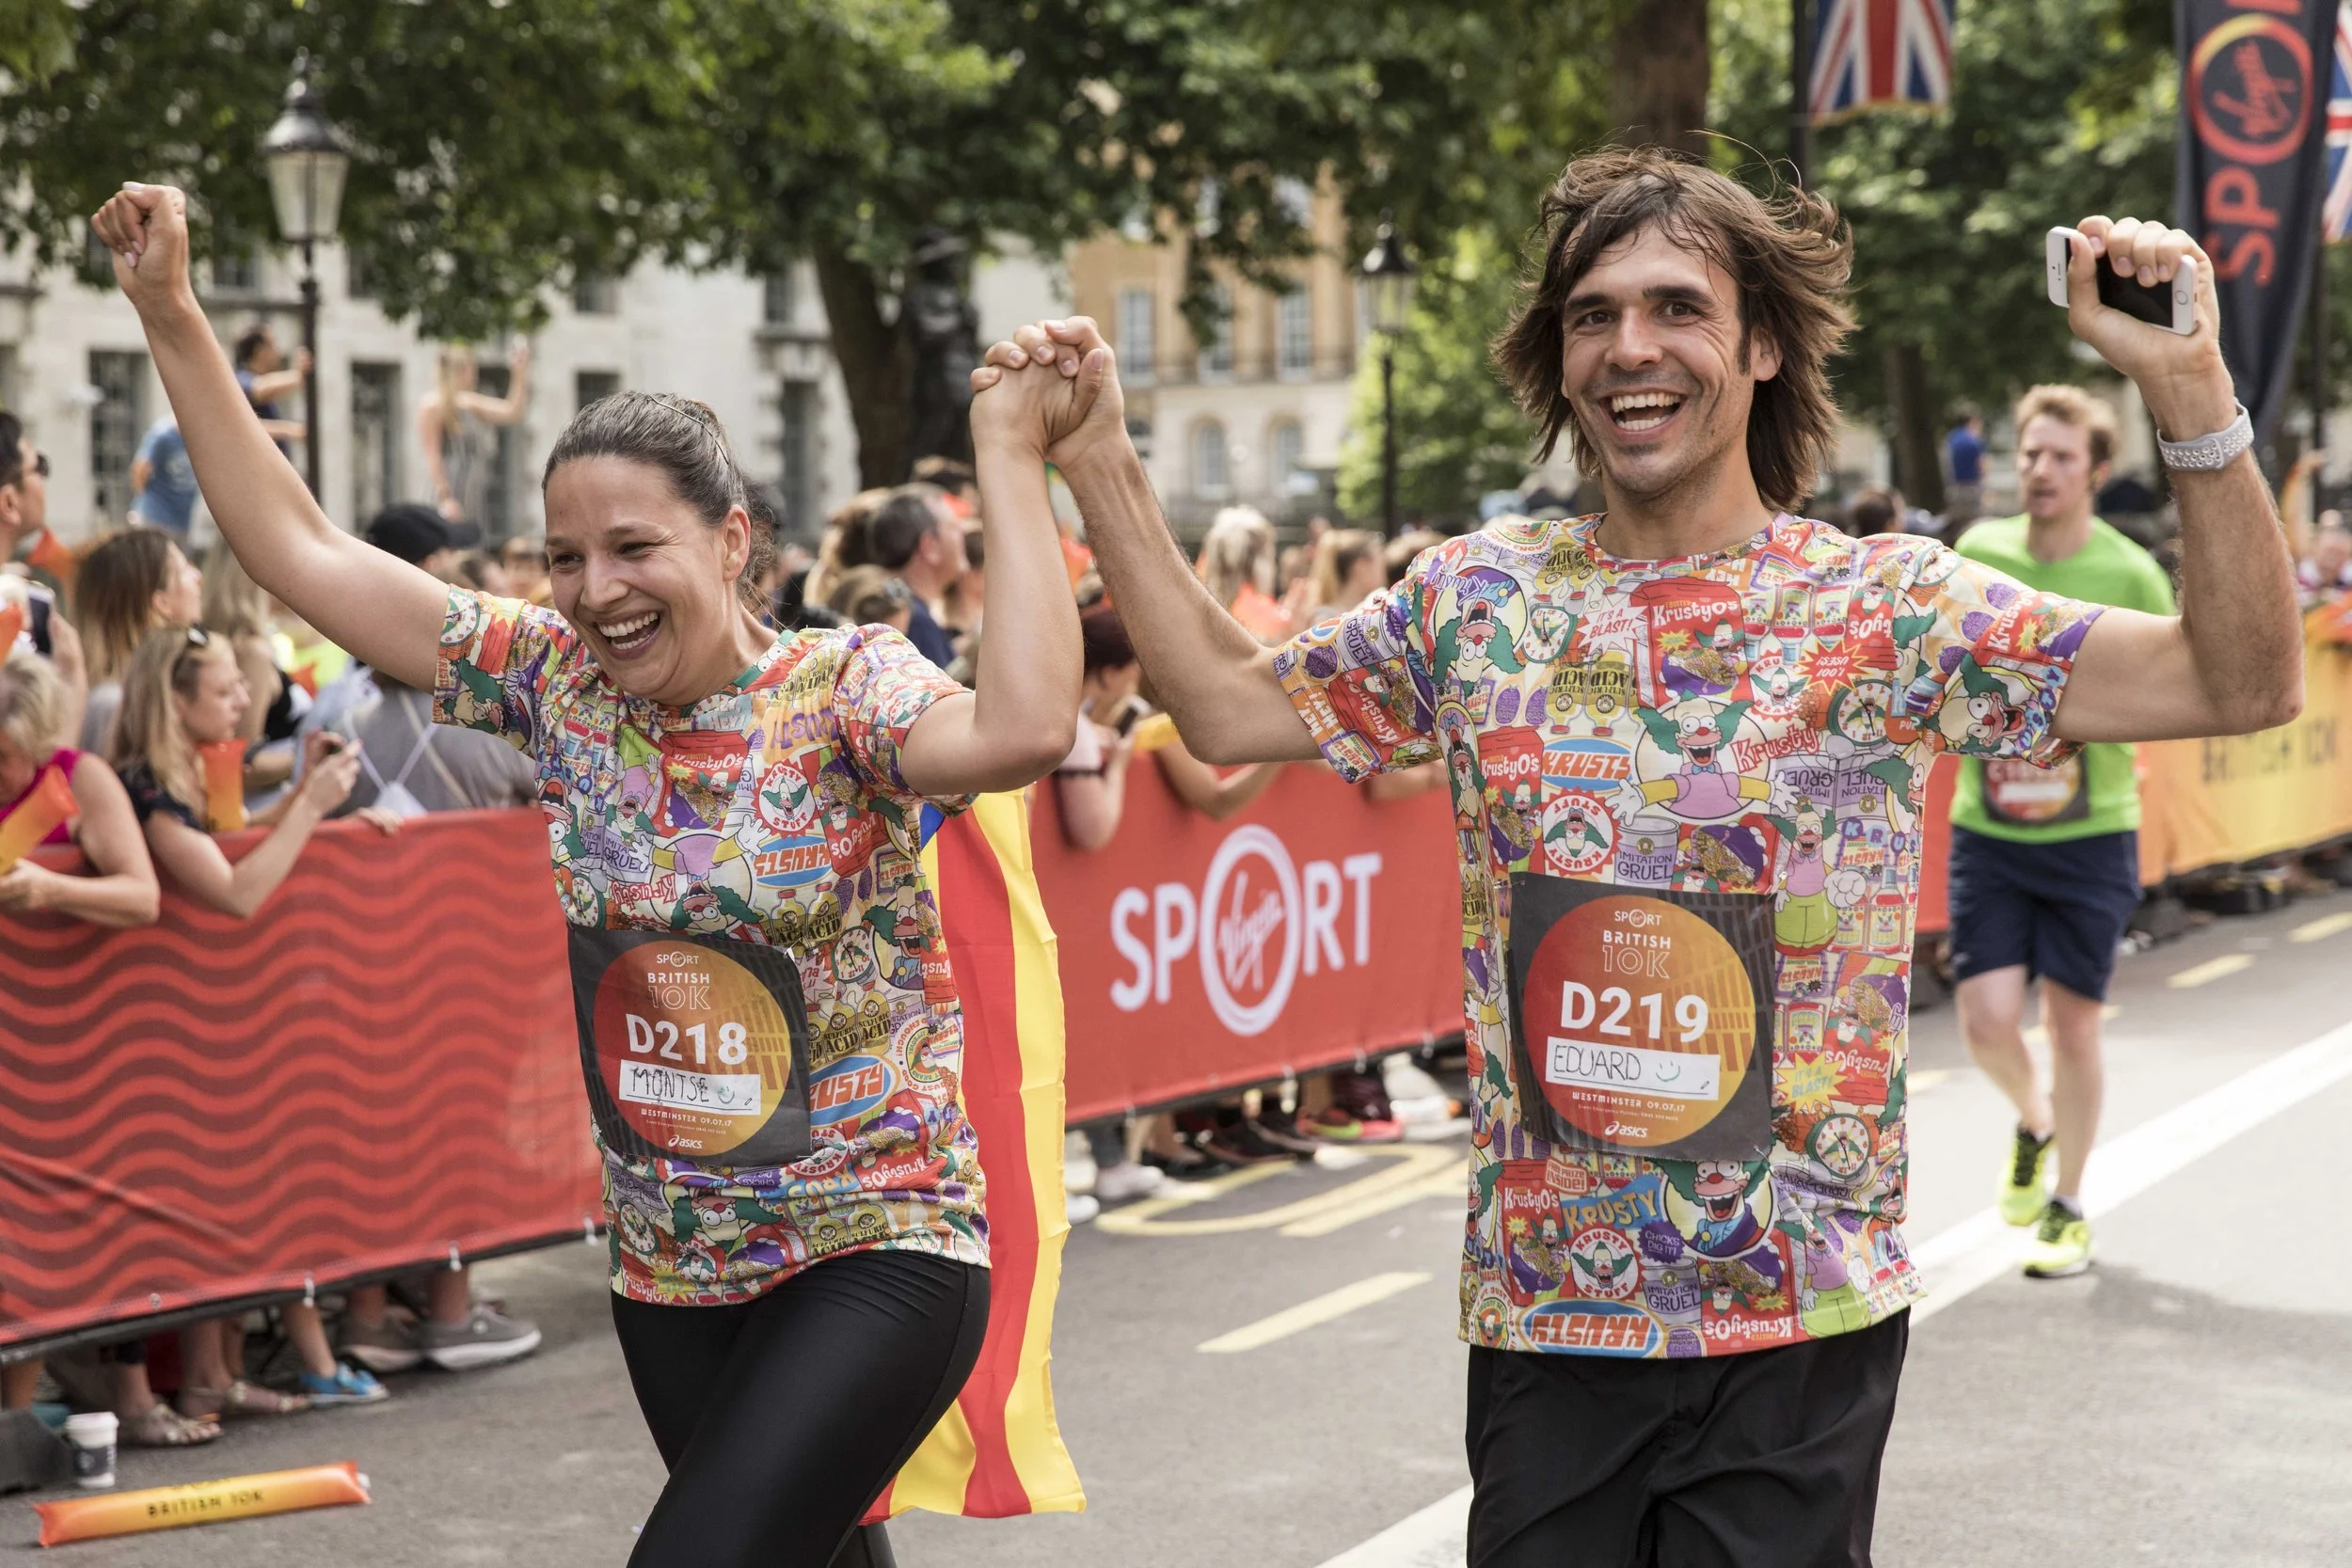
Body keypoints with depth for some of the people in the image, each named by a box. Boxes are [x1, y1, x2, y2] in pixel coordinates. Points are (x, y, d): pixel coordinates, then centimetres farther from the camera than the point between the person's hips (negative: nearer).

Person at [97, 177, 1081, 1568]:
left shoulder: (842, 691, -14)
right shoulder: (557, 682, 0)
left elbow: (1025, 730, -35)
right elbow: (303, 550, 2)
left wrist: (1011, 459, -30)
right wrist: (171, 314, -1)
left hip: (878, 1254, -6)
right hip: (671, 1267, 6)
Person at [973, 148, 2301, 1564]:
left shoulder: (1887, 606, -5)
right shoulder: (1481, 598, 5)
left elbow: (2246, 682, -10)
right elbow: (1230, 705, 12)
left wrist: (2191, 391, -22)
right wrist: (1101, 467, 6)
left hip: (1799, 1319, -2)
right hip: (1538, 1309, 3)